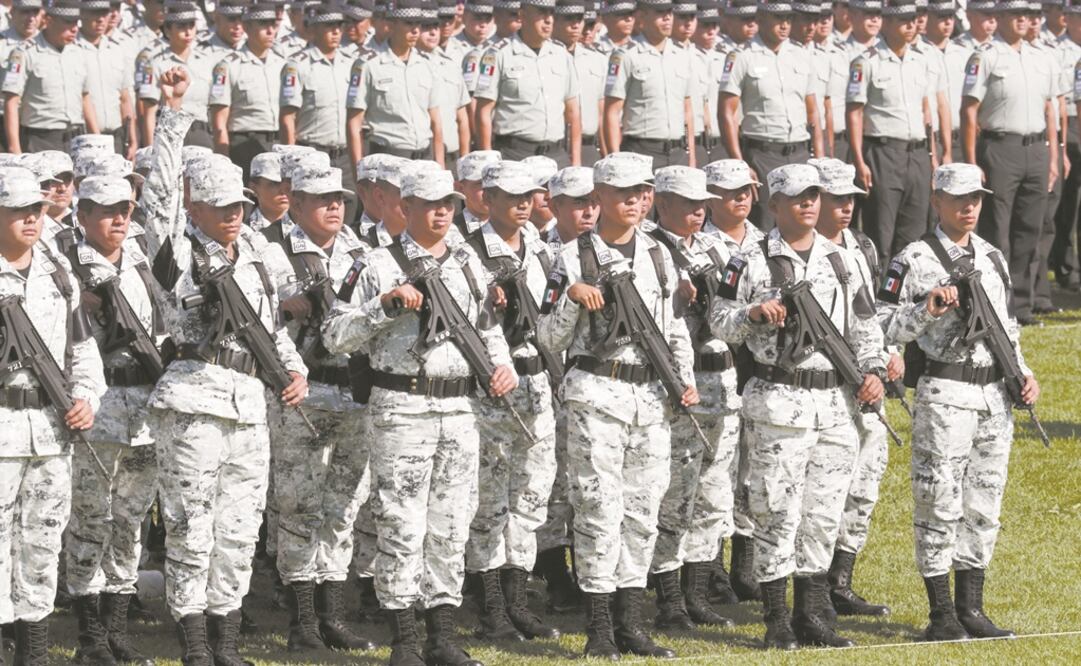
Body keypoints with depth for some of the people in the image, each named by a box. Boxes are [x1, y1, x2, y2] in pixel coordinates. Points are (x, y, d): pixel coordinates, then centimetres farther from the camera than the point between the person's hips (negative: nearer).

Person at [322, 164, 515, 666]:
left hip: (458, 411, 5)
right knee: (402, 527, -5)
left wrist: (502, 364, 5)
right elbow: (335, 335, -6)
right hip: (402, 410, -5)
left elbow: (488, 326, 25)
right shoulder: (378, 267, -3)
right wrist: (387, 305, -17)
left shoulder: (467, 266, 14)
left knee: (451, 529, 7)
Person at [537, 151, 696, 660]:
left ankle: (630, 625, 12)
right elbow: (549, 339, -2)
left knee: (642, 511, 6)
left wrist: (685, 380, 6)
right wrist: (571, 296, -18)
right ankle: (599, 630, -3)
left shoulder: (657, 255, 12)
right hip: (597, 393, -5)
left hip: (651, 396, 5)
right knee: (600, 508, -7)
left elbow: (675, 327, 19)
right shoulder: (575, 258, -2)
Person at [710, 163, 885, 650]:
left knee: (824, 515, 7)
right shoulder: (752, 263, -1)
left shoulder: (841, 261, 14)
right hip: (778, 403, -5)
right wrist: (754, 313, -19)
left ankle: (812, 614, 15)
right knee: (778, 512, -5)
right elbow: (720, 323, 0)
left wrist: (871, 370, 3)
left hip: (836, 404, 5)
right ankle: (777, 620, 1)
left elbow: (864, 324, 18)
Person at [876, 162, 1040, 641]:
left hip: (995, 396, 6)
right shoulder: (915, 261, -6)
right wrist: (926, 310, -22)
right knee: (940, 505, -4)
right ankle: (942, 616, 2)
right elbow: (882, 328, -9)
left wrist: (1023, 372, 10)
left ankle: (971, 609, 17)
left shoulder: (993, 258, 15)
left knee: (984, 506, 9)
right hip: (945, 397, -6)